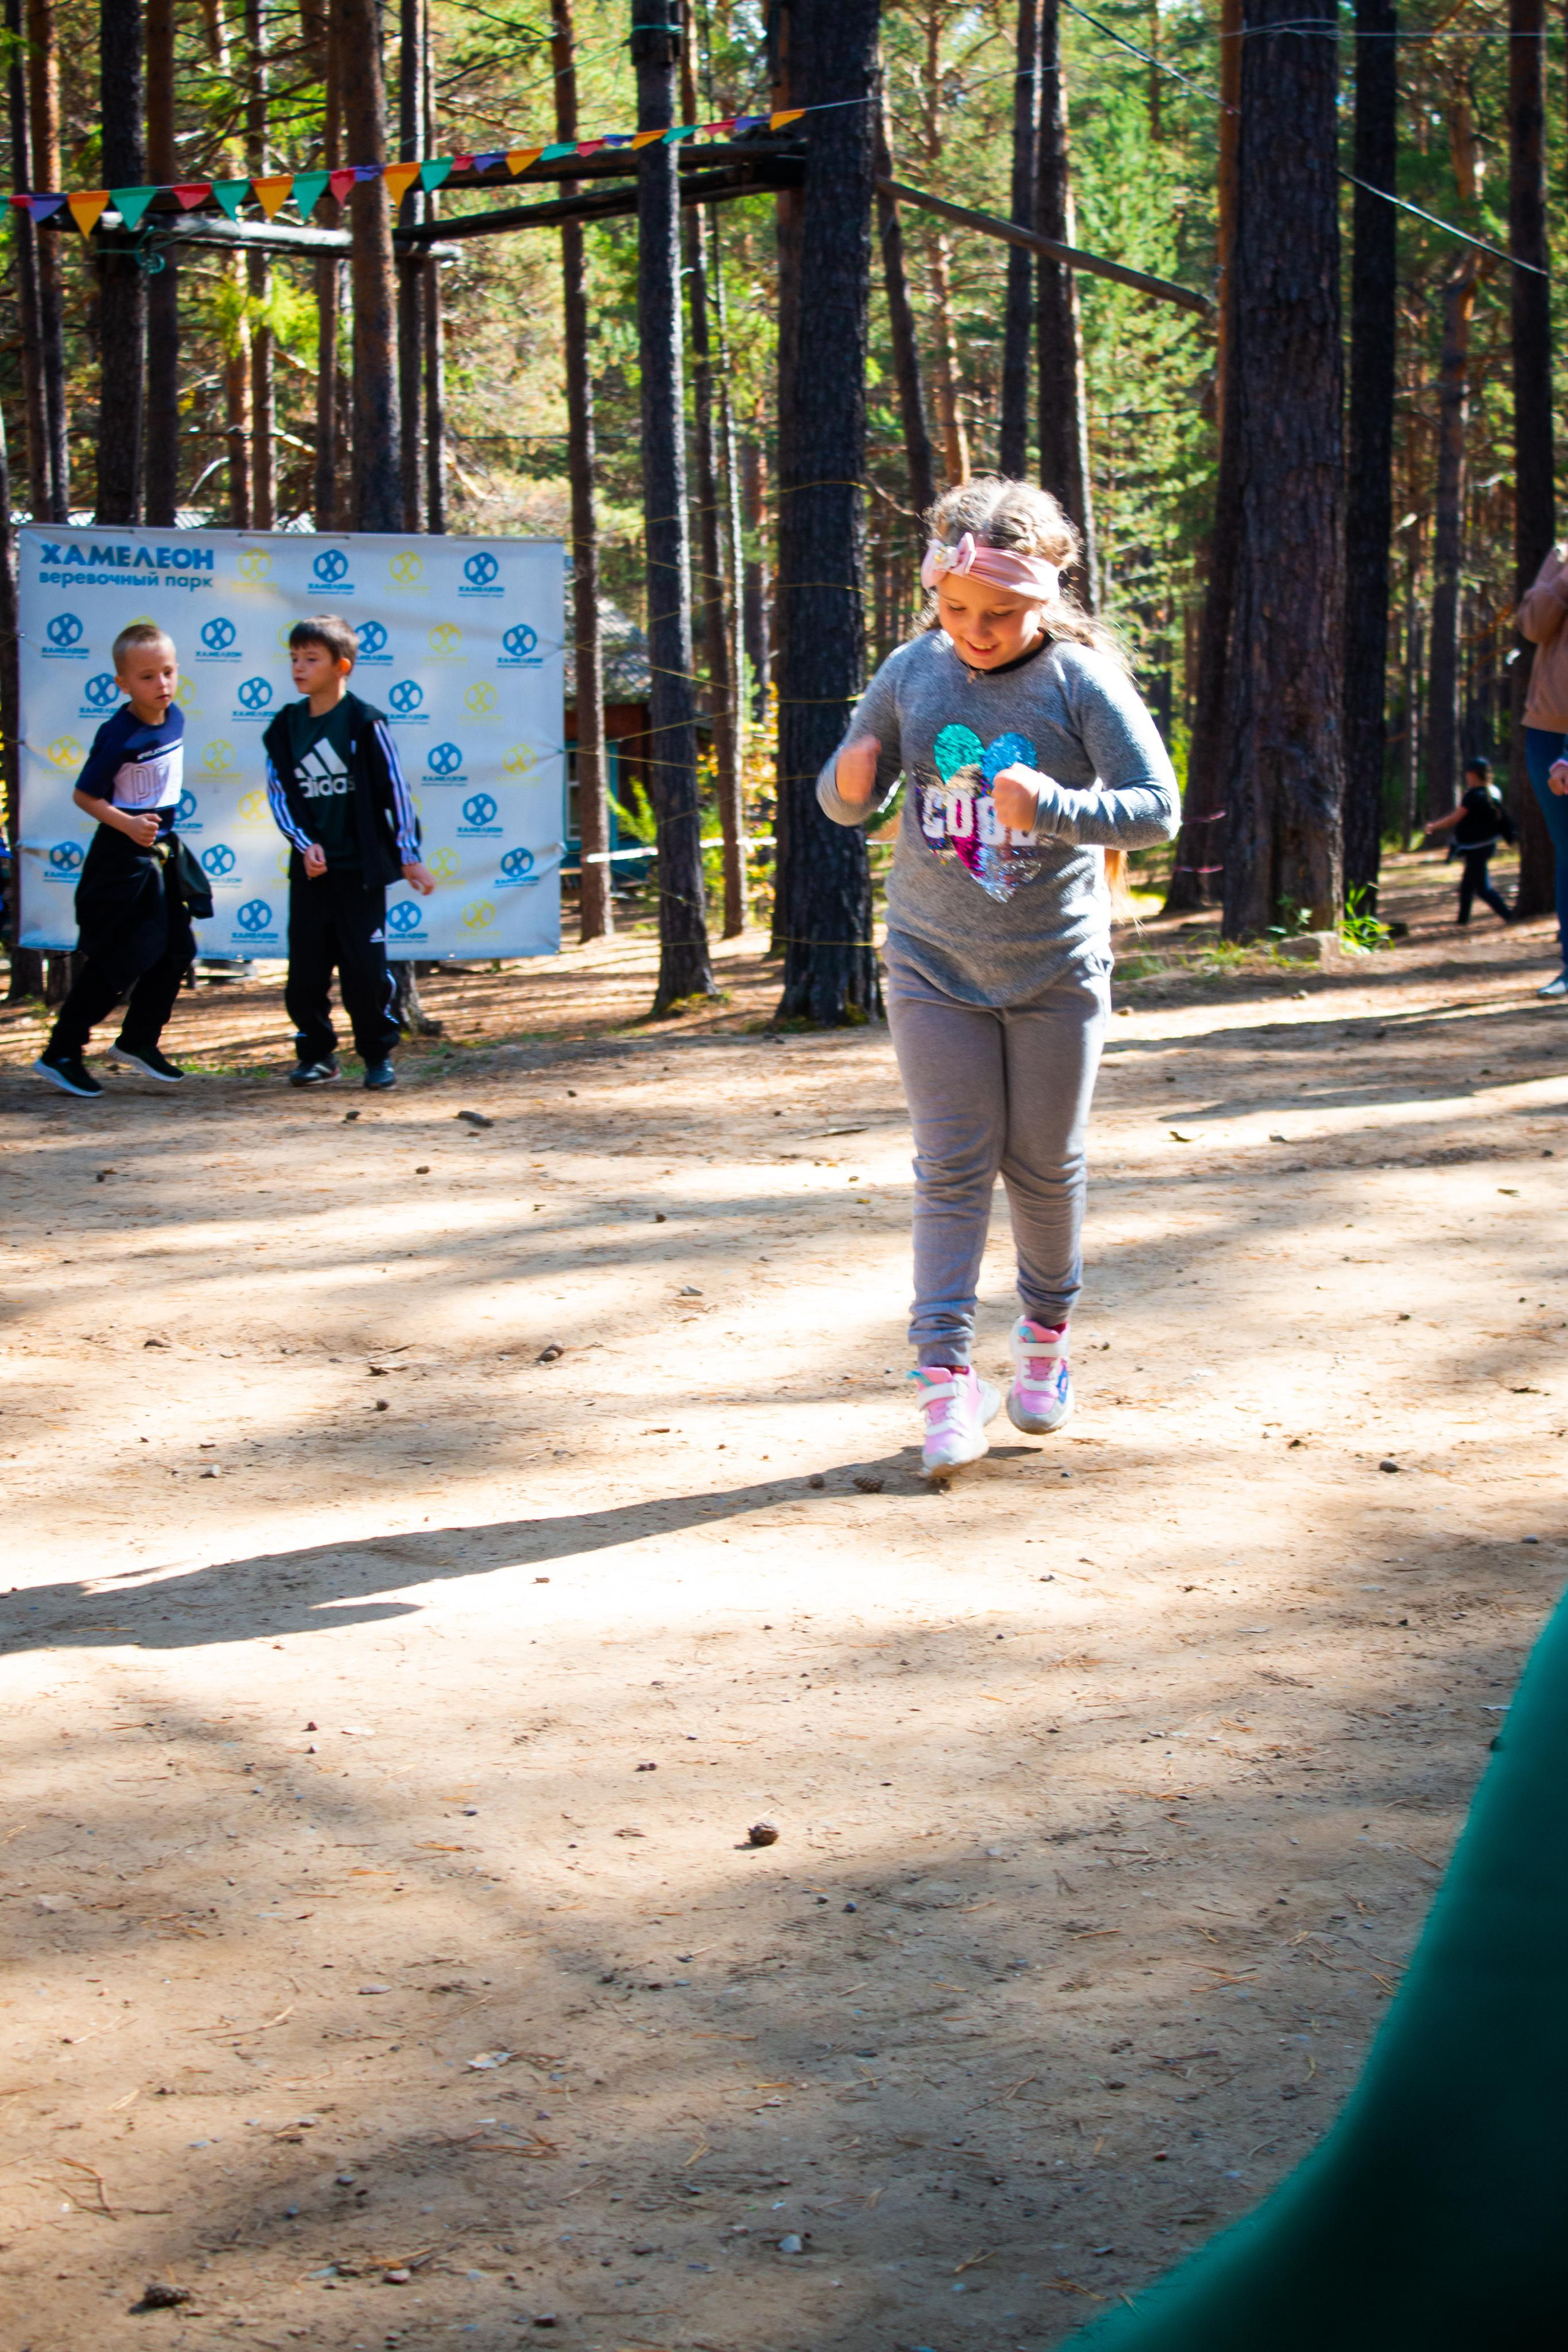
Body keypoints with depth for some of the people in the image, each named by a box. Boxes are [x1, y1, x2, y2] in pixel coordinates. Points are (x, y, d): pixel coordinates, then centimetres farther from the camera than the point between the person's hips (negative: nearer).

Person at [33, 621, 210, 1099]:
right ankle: (61, 1052, 5)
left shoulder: (174, 718, 1)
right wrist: (128, 825, -27)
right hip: (123, 858, -8)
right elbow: (84, 795, -17)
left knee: (175, 951, 11)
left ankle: (138, 1042, 26)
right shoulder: (118, 736, -21)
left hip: (164, 849, 8)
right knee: (116, 962, -5)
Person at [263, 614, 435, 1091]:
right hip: (310, 868, 4)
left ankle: (378, 1054, 12)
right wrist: (303, 845, -11)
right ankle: (316, 1052, 19)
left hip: (360, 867, -4)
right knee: (306, 968, 4)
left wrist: (409, 856, -5)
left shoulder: (364, 722, -6)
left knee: (366, 968, -1)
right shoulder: (286, 726, 5)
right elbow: (279, 792, 4)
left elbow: (394, 789, -4)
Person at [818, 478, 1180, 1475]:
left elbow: (1160, 809, -17)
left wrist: (1054, 807, -32)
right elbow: (847, 800, 7)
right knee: (953, 1169, -4)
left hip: (1056, 969, -1)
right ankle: (948, 1373, -6)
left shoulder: (1082, 682, -12)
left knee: (1046, 1164, 11)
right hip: (935, 968, 1)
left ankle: (1048, 1333, 33)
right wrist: (849, 784, -18)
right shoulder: (911, 674, -3)